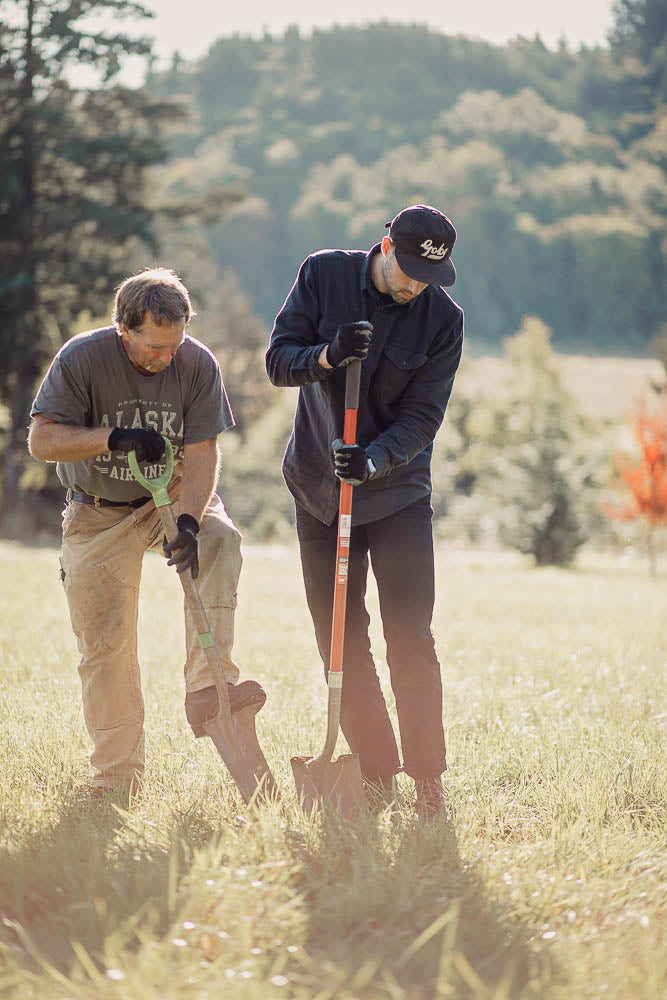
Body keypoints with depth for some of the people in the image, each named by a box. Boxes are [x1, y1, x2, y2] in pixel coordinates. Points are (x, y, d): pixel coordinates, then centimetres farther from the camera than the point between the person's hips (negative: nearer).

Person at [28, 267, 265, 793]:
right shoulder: (81, 359, -18)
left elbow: (201, 453, -17)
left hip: (176, 496, 1)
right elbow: (42, 440, -18)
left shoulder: (198, 363, -16)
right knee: (104, 643, -2)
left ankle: (208, 688, -35)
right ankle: (117, 778, 9)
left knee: (220, 539, -32)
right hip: (98, 514, 0)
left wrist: (188, 522, -33)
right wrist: (114, 439, -32)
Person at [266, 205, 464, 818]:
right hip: (318, 488, 2)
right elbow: (278, 360, -8)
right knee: (341, 641, 3)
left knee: (411, 640, -8)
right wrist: (328, 356, -28)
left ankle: (428, 784, -1)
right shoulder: (323, 275, -7)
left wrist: (374, 459, -30)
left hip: (398, 491, -2)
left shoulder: (443, 318, -10)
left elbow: (422, 417, -12)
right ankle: (377, 777, 10)